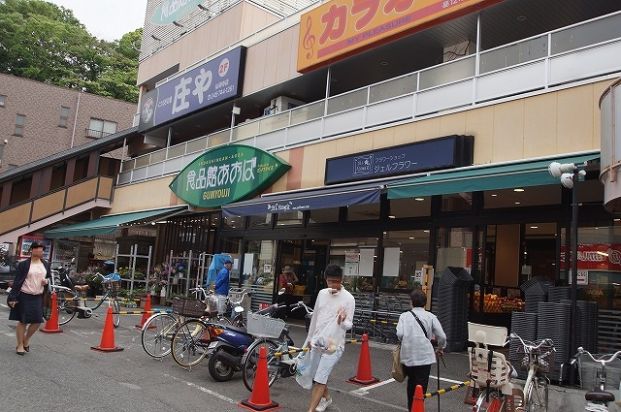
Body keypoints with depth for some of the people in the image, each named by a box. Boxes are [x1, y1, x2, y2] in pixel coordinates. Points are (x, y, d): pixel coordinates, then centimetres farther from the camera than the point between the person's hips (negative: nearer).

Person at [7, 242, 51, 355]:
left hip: (38, 297, 4)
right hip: (24, 296, -4)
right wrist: (13, 297, -12)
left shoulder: (46, 264, 9)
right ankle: (20, 345, 17)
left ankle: (26, 340, 29)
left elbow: (49, 277, 22)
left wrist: (47, 281, -2)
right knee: (22, 321, 2)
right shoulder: (23, 264, -6)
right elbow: (17, 281, -7)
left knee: (37, 321, 4)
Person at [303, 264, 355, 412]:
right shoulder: (322, 293, 4)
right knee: (314, 377, 17)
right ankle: (326, 398, 42)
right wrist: (309, 338, 17)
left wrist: (343, 321, -33)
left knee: (320, 379, -11)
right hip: (317, 342, 6)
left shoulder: (348, 298, -11)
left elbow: (349, 325, -10)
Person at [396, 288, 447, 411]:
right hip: (425, 356, -2)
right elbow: (442, 336, -1)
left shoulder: (405, 315, 1)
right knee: (421, 387, 1)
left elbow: (399, 334, -12)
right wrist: (440, 348, 19)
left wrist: (406, 342, 9)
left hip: (408, 356, 2)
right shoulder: (430, 316, 2)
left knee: (411, 383, 21)